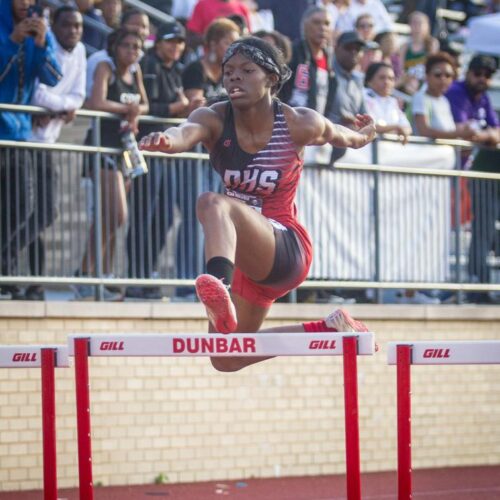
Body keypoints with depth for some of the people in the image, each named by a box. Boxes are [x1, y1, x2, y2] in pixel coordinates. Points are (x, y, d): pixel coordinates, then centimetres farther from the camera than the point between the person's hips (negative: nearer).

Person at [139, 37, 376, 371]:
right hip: (248, 256, 6)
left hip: (287, 249, -6)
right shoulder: (214, 120, -10)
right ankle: (330, 329, 28)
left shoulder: (300, 124, -12)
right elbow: (186, 133, -35)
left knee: (213, 203, -36)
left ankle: (219, 285, -66)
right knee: (226, 359, 17)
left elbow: (348, 138, 12)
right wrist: (164, 141, -57)